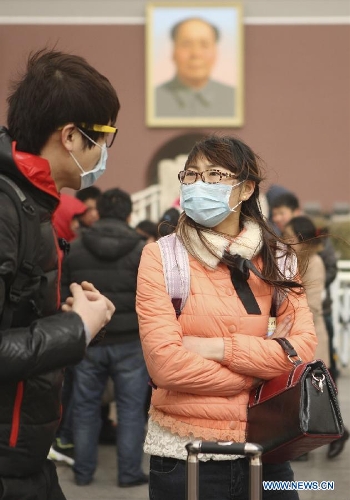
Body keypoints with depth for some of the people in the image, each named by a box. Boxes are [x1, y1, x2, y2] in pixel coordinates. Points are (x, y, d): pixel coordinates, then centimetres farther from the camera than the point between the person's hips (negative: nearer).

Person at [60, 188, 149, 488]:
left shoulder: (75, 249, 1)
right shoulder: (143, 250, -7)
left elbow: (62, 296, 4)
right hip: (130, 342, -2)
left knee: (85, 407, 12)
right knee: (130, 409, 6)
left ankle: (83, 471, 18)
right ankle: (129, 473, 11)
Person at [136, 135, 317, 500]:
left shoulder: (276, 260, 5)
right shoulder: (161, 257, -6)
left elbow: (303, 347, -7)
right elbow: (166, 364, -15)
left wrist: (217, 348, -15)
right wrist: (259, 371, -8)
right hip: (185, 451, -3)